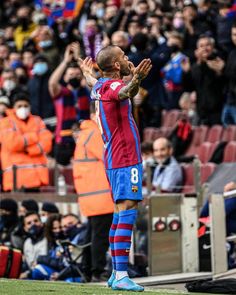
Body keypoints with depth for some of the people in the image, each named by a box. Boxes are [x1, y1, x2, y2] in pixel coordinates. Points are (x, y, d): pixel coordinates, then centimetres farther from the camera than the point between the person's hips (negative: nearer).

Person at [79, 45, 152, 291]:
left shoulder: (100, 86, 14)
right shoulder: (112, 85, -14)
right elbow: (124, 92, -40)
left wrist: (87, 74, 61)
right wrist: (136, 80, -61)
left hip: (114, 159, 11)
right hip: (126, 159, -11)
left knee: (121, 214, 14)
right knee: (127, 211, -17)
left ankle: (116, 274, 17)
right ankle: (121, 276, -25)